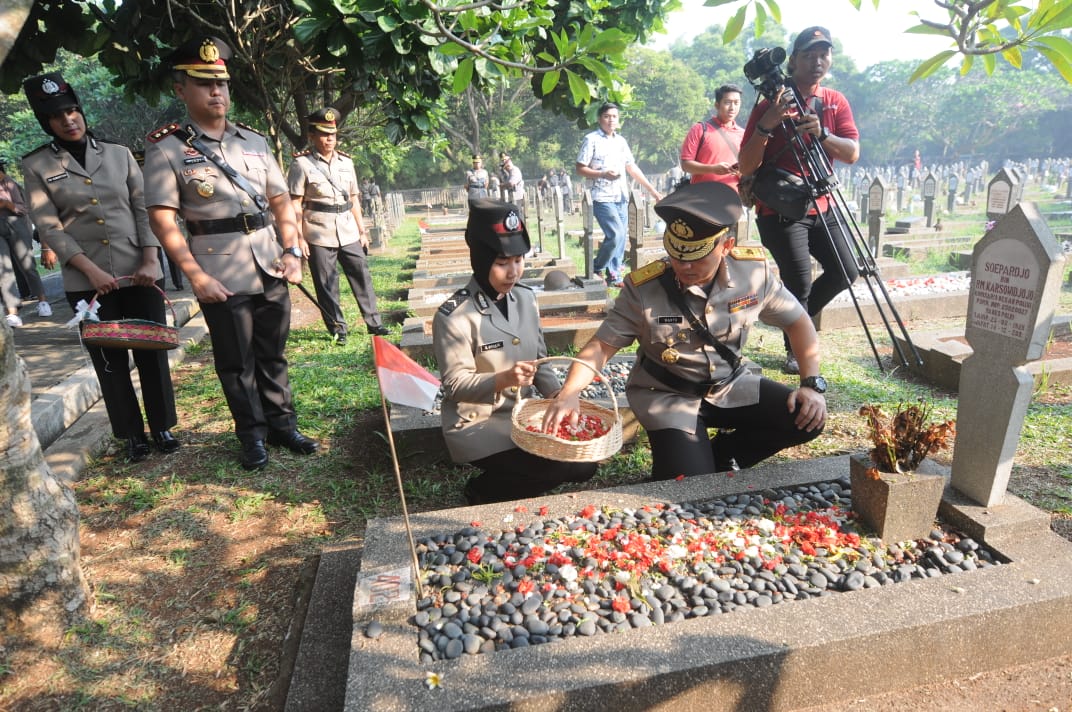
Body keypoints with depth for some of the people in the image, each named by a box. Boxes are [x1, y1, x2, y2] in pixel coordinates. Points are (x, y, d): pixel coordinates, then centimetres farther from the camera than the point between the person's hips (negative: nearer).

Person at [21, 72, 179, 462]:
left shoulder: (119, 154, 7)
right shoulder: (36, 166, 3)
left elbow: (144, 209, 4)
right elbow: (49, 228, -3)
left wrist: (151, 260, -9)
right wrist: (91, 270, -14)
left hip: (140, 274, 1)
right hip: (86, 282, 0)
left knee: (152, 351, 4)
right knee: (109, 360, 6)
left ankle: (162, 426, 18)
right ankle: (133, 434, 17)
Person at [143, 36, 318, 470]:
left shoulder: (254, 140, 11)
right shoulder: (165, 147, -1)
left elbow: (281, 199, 13)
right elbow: (161, 218, -7)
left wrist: (291, 251, 0)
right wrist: (195, 276, -14)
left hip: (270, 267, 4)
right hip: (220, 275, -3)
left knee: (273, 354, 12)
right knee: (236, 362, 7)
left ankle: (282, 425, 26)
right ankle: (252, 436, 21)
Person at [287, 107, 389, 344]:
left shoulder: (346, 162, 12)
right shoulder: (302, 164, -2)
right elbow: (295, 204, -5)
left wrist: (362, 231, 14)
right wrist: (299, 237, -11)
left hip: (348, 233, 4)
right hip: (319, 235, -4)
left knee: (362, 276, 4)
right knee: (326, 284, 2)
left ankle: (374, 322, 13)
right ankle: (338, 328, 12)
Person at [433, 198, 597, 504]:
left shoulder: (525, 298, 2)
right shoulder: (454, 315, -19)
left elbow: (540, 361, 9)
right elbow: (455, 384, -17)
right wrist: (502, 380, -34)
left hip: (520, 414, 7)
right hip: (476, 426, -7)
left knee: (584, 463, -2)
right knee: (559, 469, -20)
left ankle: (503, 479, 14)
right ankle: (482, 491, 3)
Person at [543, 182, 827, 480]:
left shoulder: (754, 272, -15)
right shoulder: (643, 288, -23)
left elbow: (797, 322, 0)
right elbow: (602, 345, -18)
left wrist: (812, 384, -11)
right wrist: (568, 393, -34)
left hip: (730, 385, 4)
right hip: (667, 395, -3)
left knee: (807, 418, -13)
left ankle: (719, 457, 7)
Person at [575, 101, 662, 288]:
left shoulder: (621, 140, 15)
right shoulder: (591, 139, -3)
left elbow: (632, 168, 17)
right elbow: (580, 169, -7)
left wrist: (651, 189, 13)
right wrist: (603, 174, -21)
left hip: (621, 197, 7)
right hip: (602, 198, -7)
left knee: (621, 238, 5)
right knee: (615, 235, -17)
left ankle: (614, 276, 16)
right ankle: (596, 270, 2)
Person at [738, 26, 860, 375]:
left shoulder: (836, 102, 7)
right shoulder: (771, 104, -7)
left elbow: (852, 153, -6)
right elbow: (746, 167, -13)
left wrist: (821, 133, -24)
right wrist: (766, 124, -27)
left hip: (821, 205, 6)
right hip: (779, 210, -6)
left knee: (846, 271, 7)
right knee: (800, 280, -12)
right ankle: (796, 349, 10)